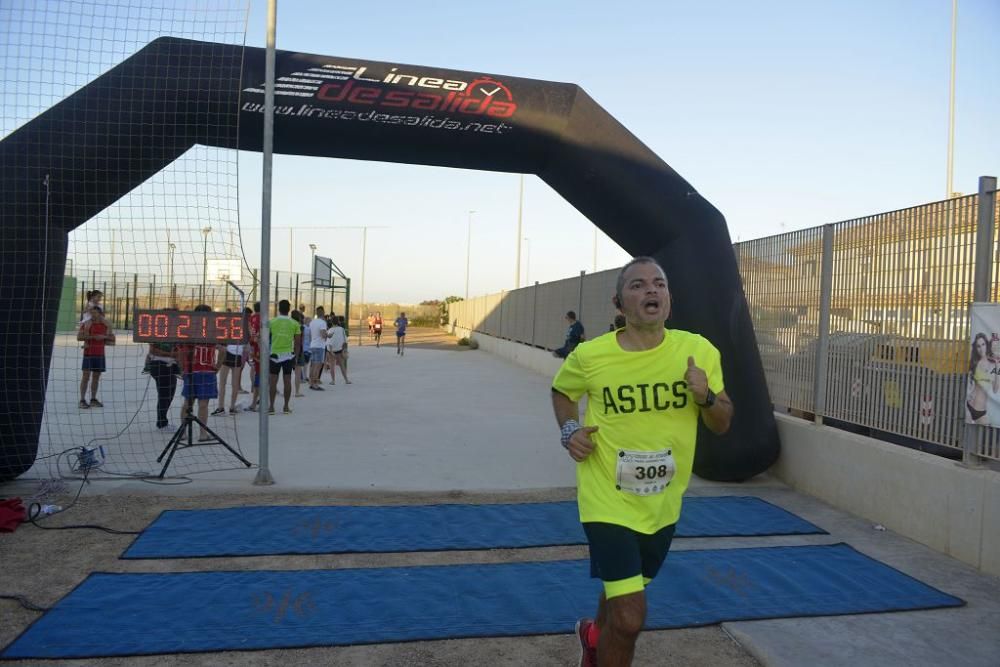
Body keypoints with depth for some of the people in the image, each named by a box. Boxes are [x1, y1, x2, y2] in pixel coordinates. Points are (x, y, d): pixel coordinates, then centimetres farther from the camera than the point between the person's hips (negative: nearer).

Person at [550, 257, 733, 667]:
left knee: (624, 595, 26)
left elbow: (723, 426, 0)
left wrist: (706, 397, -21)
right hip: (608, 501, -4)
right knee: (630, 618, -10)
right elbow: (561, 392, 8)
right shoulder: (589, 356, -15)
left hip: (663, 505, 4)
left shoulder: (699, 351, -10)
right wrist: (569, 430, -10)